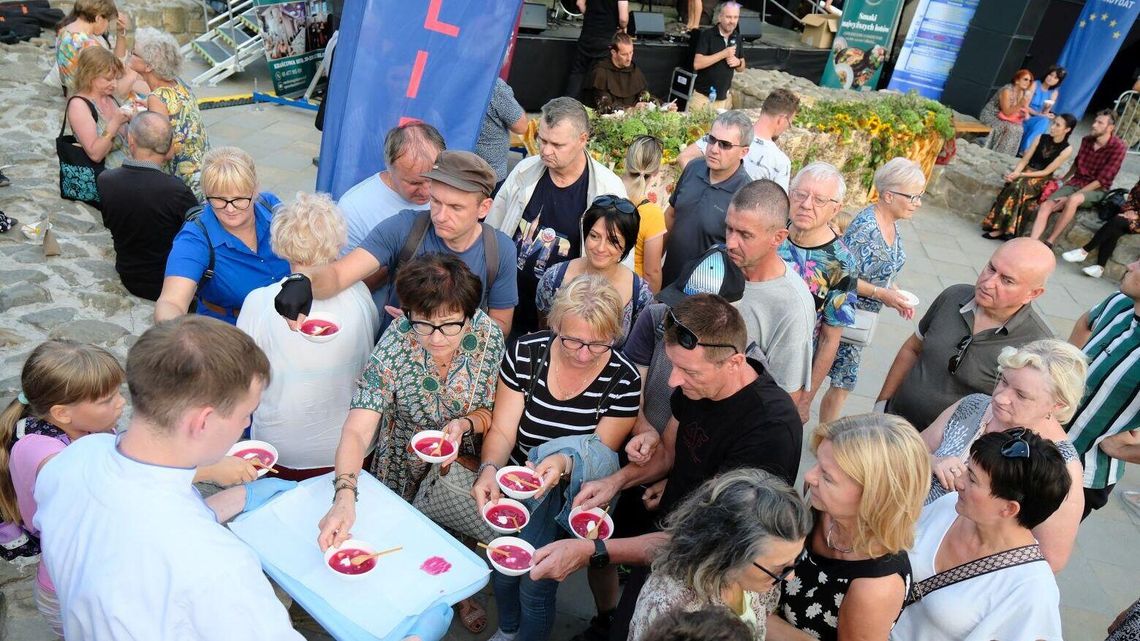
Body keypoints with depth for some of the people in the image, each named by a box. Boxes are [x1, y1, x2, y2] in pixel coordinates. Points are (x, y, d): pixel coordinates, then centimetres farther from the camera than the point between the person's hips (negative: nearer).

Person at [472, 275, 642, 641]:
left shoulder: (624, 380, -14)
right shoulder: (526, 354, -11)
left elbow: (600, 455, -11)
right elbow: (501, 431, -8)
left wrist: (563, 463, -32)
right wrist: (489, 469, -28)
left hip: (571, 494, -2)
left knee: (536, 582, -13)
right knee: (502, 566, -9)